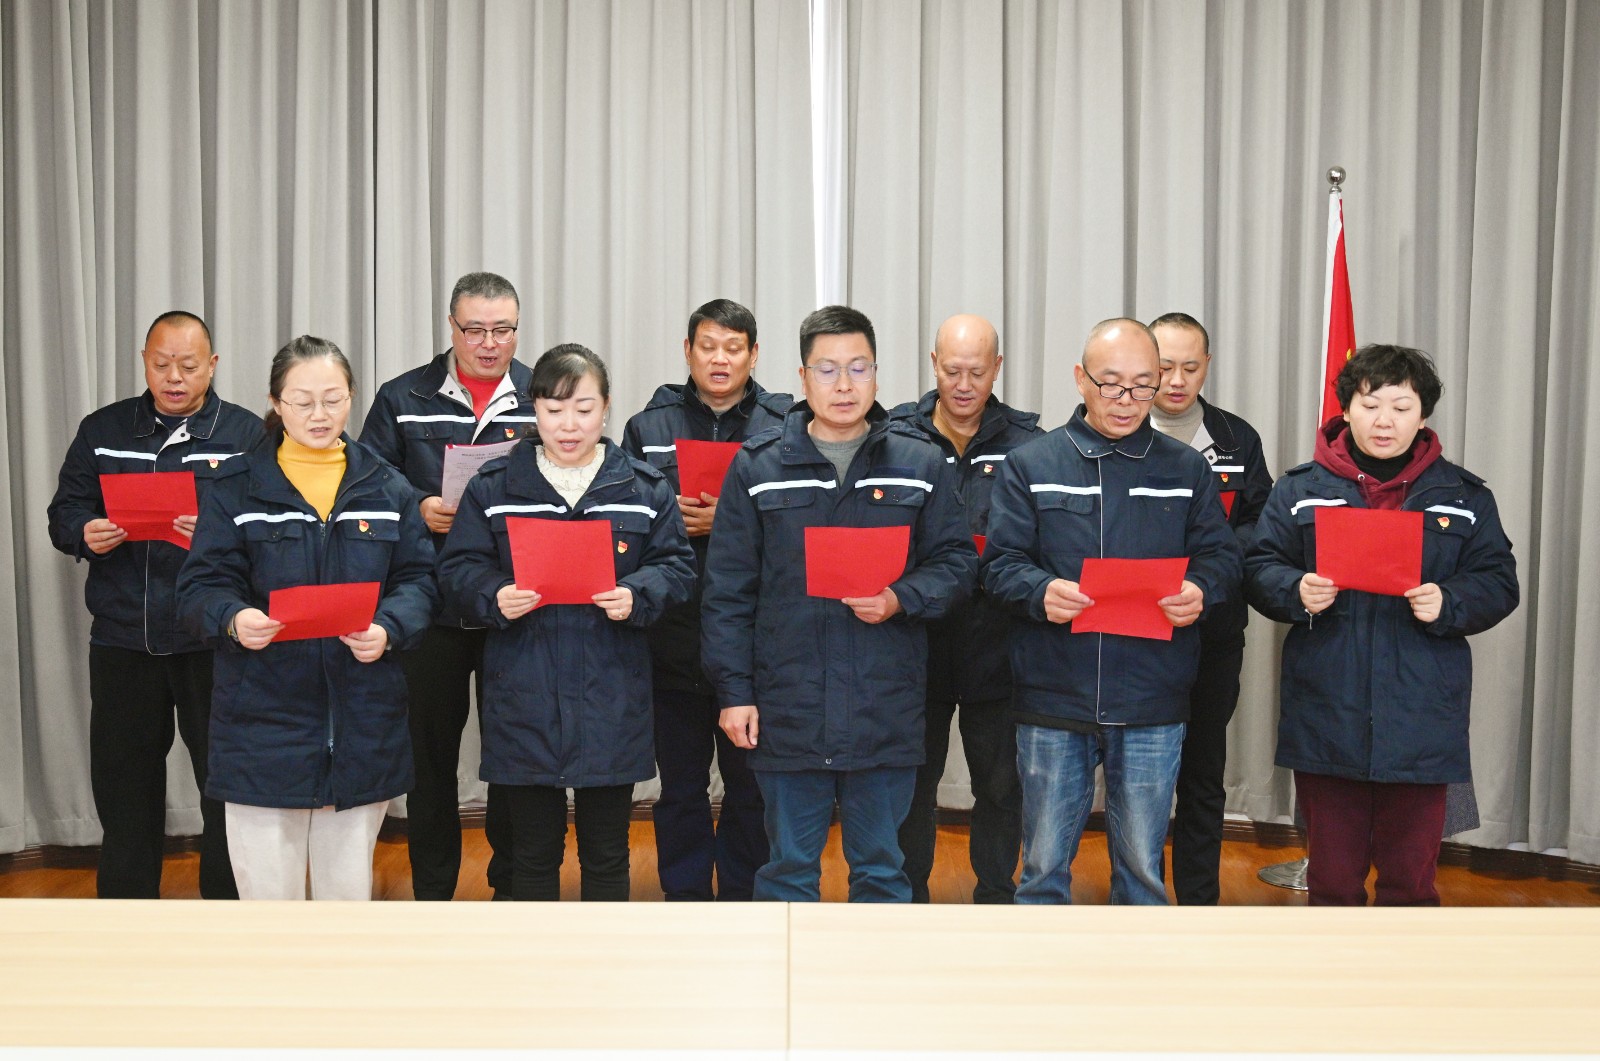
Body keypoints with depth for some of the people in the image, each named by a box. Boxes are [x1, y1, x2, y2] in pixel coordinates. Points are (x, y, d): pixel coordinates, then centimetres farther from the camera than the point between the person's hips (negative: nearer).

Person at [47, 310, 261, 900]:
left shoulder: (246, 433, 1)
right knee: (123, 786, 12)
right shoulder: (103, 430, 10)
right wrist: (85, 534, -11)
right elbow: (63, 513, 11)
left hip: (212, 643, -3)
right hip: (121, 641, 3)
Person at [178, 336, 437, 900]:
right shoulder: (237, 489, 0)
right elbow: (200, 588, -3)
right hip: (264, 719, -2)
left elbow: (418, 579, 3)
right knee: (267, 888, 3)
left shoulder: (387, 488, 7)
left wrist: (389, 630, -17)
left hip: (361, 721, 2)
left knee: (349, 884, 14)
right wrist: (233, 619, -25)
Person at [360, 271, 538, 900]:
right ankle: (432, 893, 24)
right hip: (429, 607, 0)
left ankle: (513, 888, 24)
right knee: (430, 751, 9)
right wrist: (417, 512, -13)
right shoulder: (402, 399, 4)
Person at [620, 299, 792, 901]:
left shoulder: (787, 428, 3)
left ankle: (742, 901, 23)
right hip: (673, 641, 1)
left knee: (750, 780, 9)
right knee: (680, 783, 10)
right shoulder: (647, 428, 9)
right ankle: (684, 898, 23)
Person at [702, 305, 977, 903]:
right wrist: (733, 691, -3)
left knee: (881, 866, 13)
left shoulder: (920, 462, 4)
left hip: (886, 710, 1)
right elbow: (728, 589, 2)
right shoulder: (757, 466, 2)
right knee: (788, 866, 12)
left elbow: (956, 560, 6)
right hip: (787, 707, 0)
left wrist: (903, 600, -13)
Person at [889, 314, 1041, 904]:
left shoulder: (1027, 441, 0)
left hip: (997, 641, 0)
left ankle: (996, 897, 27)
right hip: (918, 638, 0)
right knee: (914, 777, 13)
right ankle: (909, 896, 28)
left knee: (1001, 779, 11)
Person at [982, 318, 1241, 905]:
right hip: (1052, 700, -1)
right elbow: (1000, 563, 0)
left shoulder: (1188, 470, 9)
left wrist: (1201, 591, -14)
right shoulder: (1030, 465, 4)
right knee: (1044, 865, 9)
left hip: (1152, 704, 1)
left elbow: (1221, 555, 9)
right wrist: (1040, 592, -21)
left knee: (1142, 865, 12)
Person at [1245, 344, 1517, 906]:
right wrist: (1297, 592, -17)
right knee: (1332, 876, 11)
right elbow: (1259, 570, 4)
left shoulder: (1464, 496, 8)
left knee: (1411, 877, 9)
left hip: (1420, 718, 0)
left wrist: (1448, 603, -14)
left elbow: (1497, 583, 6)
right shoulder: (1300, 488, 5)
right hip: (1326, 717, 0)